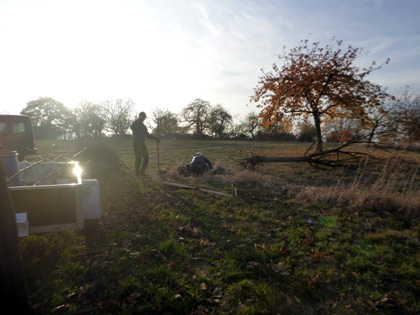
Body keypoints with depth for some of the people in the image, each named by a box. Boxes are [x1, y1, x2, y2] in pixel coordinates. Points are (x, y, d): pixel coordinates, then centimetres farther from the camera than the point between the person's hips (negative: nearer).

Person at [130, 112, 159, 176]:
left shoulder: (143, 126, 18)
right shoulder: (135, 124, -4)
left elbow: (147, 135, 25)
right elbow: (131, 127, -29)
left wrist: (155, 138, 18)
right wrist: (138, 120, -34)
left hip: (142, 144, 8)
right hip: (137, 144, -8)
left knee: (146, 158, 6)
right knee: (139, 158, -8)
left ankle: (142, 172, 16)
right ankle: (137, 173, 4)